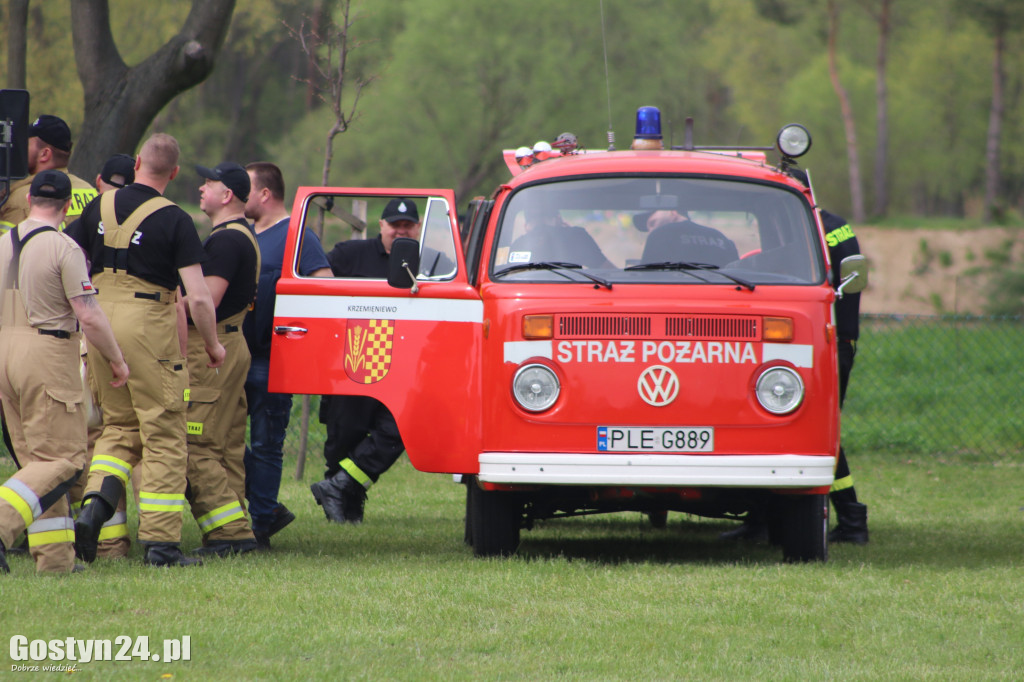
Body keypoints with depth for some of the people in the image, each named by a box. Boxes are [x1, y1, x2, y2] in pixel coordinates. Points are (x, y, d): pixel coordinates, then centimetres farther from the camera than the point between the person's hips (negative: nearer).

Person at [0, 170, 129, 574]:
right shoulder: (63, 248, -10)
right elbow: (89, 316, -14)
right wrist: (116, 360, -3)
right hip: (48, 358, -7)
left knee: (36, 460, 11)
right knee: (62, 460, -4)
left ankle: (54, 556, 8)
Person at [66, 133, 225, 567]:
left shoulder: (99, 208, 5)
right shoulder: (174, 221, -9)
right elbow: (199, 298, -12)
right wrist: (212, 344, 3)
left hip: (101, 322, 5)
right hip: (151, 328, -5)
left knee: (120, 427, 18)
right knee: (163, 436, 3)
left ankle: (94, 507, -5)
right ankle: (160, 540, 0)